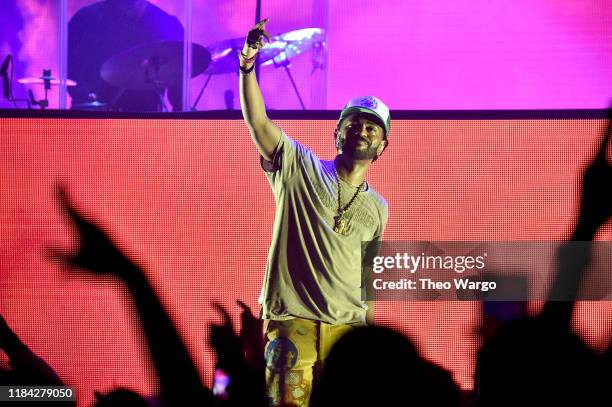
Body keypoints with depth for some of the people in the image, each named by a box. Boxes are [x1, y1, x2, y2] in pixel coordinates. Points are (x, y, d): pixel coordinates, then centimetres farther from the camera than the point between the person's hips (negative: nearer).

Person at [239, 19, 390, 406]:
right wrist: (248, 64, -22)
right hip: (292, 323, -4)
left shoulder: (378, 209, 15)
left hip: (349, 328, 4)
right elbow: (258, 122, -9)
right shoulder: (302, 169, 4)